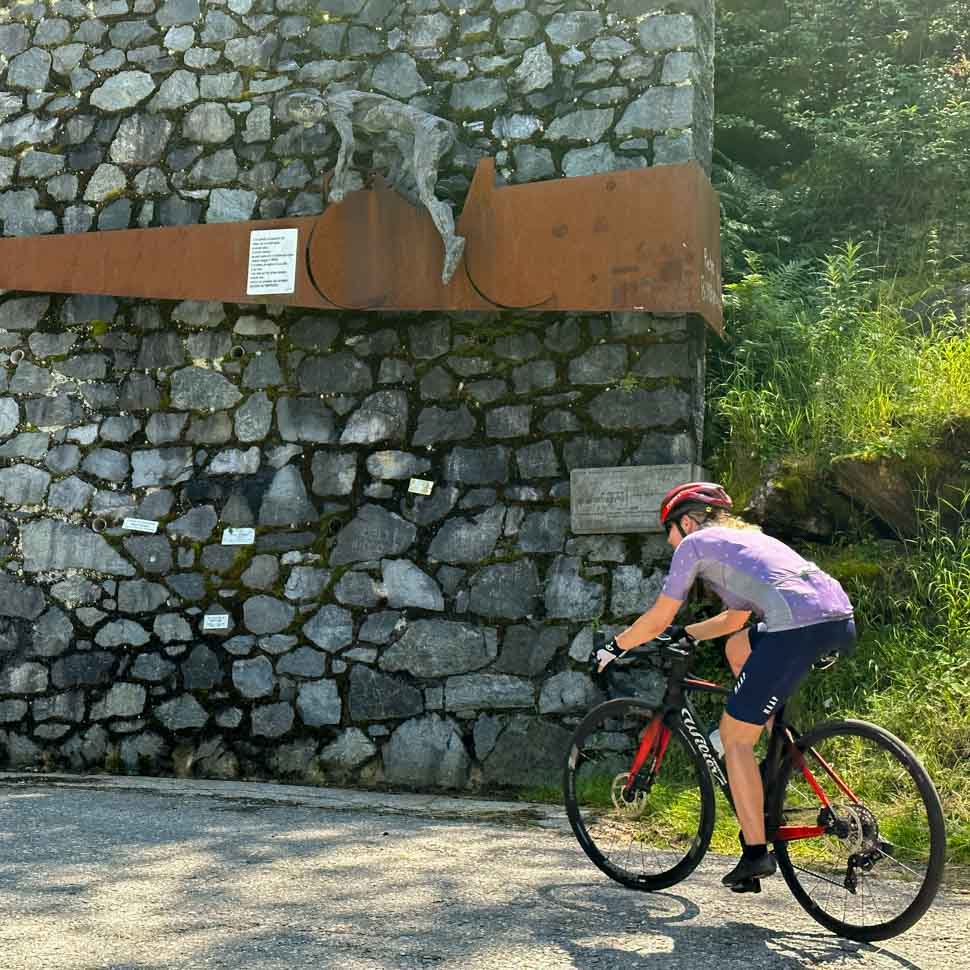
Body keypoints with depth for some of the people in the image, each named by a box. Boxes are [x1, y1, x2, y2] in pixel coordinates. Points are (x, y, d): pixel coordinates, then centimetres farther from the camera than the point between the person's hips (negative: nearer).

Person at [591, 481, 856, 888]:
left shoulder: (695, 543, 13)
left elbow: (657, 619, 14)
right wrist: (682, 634, 52)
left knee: (734, 735, 5)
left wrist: (612, 648, 29)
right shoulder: (746, 537, 35)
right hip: (842, 619, 8)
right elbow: (735, 619, 45)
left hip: (799, 627, -8)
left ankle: (755, 852, 6)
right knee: (738, 648, 31)